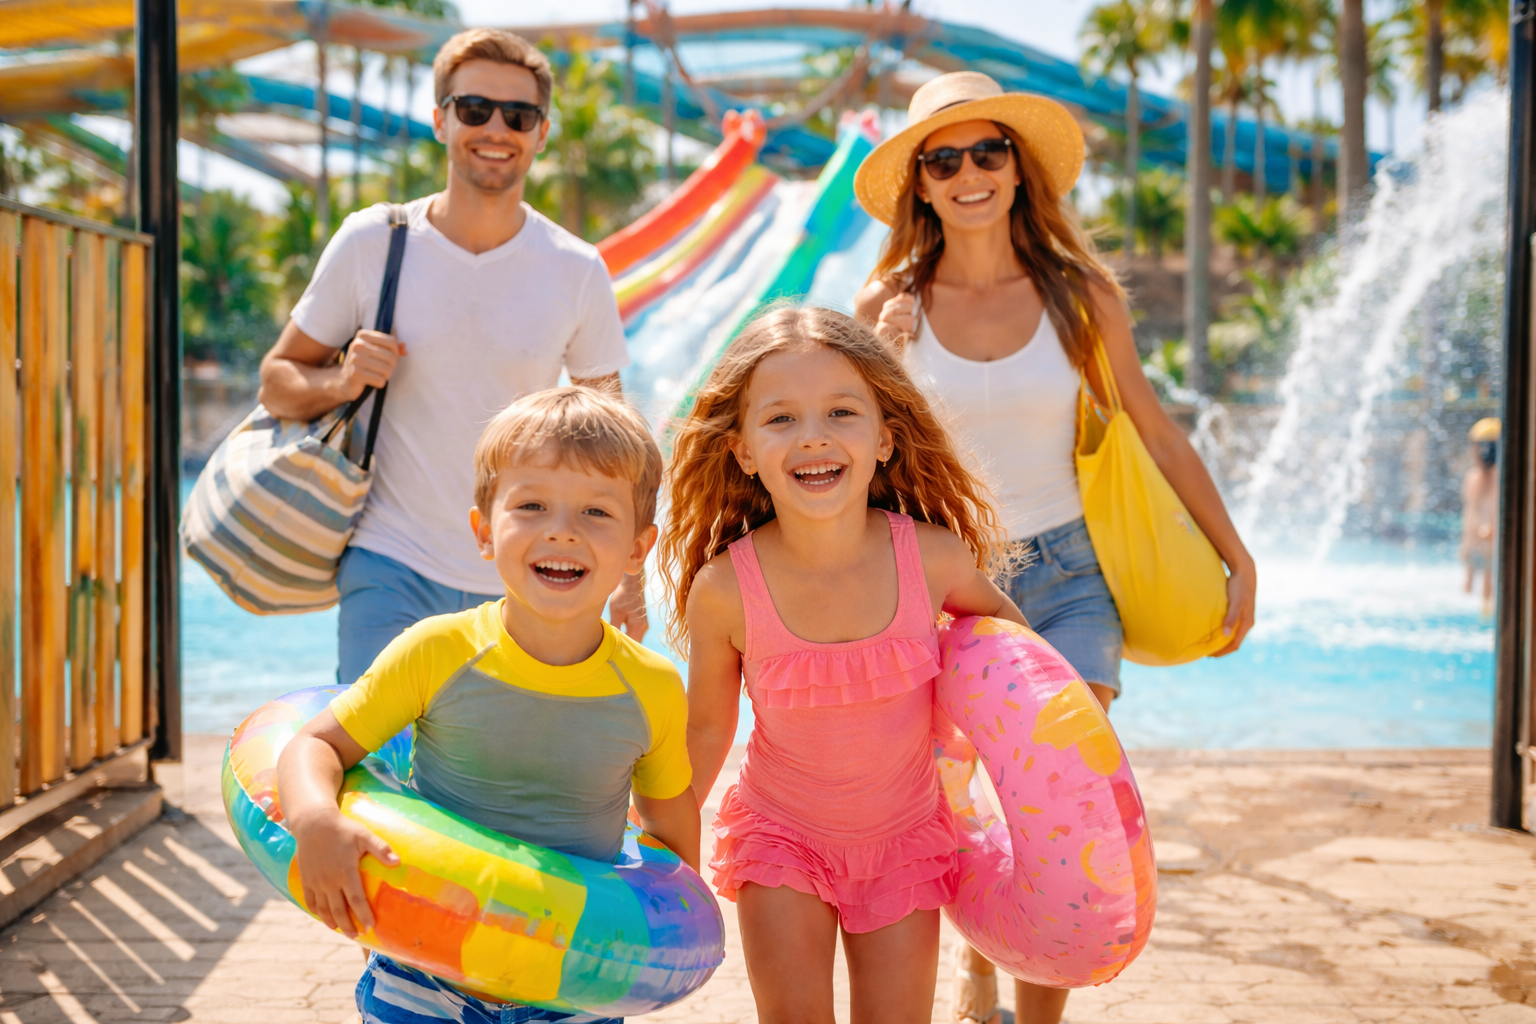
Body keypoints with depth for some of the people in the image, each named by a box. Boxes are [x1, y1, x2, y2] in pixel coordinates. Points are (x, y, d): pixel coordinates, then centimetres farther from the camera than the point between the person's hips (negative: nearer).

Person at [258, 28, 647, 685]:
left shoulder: (577, 273, -1)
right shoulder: (371, 244, -3)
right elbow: (277, 382, 6)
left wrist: (629, 577, 6)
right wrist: (341, 383, -16)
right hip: (390, 568, -1)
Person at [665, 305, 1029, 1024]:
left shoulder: (933, 557, -21)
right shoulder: (724, 588, -23)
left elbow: (1002, 626, 4)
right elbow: (705, 729, -5)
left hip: (904, 838, 1)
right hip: (781, 831, -1)